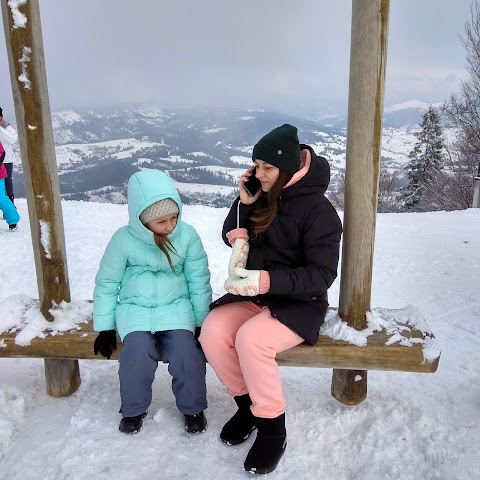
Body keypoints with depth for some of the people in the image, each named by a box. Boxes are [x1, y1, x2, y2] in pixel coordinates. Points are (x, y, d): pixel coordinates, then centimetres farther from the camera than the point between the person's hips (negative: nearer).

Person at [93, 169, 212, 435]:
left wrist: (202, 321, -1)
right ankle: (133, 408, 5)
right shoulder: (124, 239, -9)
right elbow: (106, 283, 1)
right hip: (135, 307, 0)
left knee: (187, 350, -23)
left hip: (176, 306, 0)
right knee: (138, 350, -25)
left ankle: (193, 407, 7)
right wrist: (104, 327, 1)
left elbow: (199, 281, 0)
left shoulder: (187, 235, -8)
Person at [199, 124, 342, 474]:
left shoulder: (317, 210, -15)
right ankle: (247, 403, 5)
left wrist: (271, 281, -33)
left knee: (250, 340, -31)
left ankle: (272, 428, -7)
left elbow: (323, 274, -19)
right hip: (254, 295, 6)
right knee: (212, 332, -19)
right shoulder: (263, 196, 2)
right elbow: (231, 238, 12)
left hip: (299, 303, -5)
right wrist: (244, 203, -7)